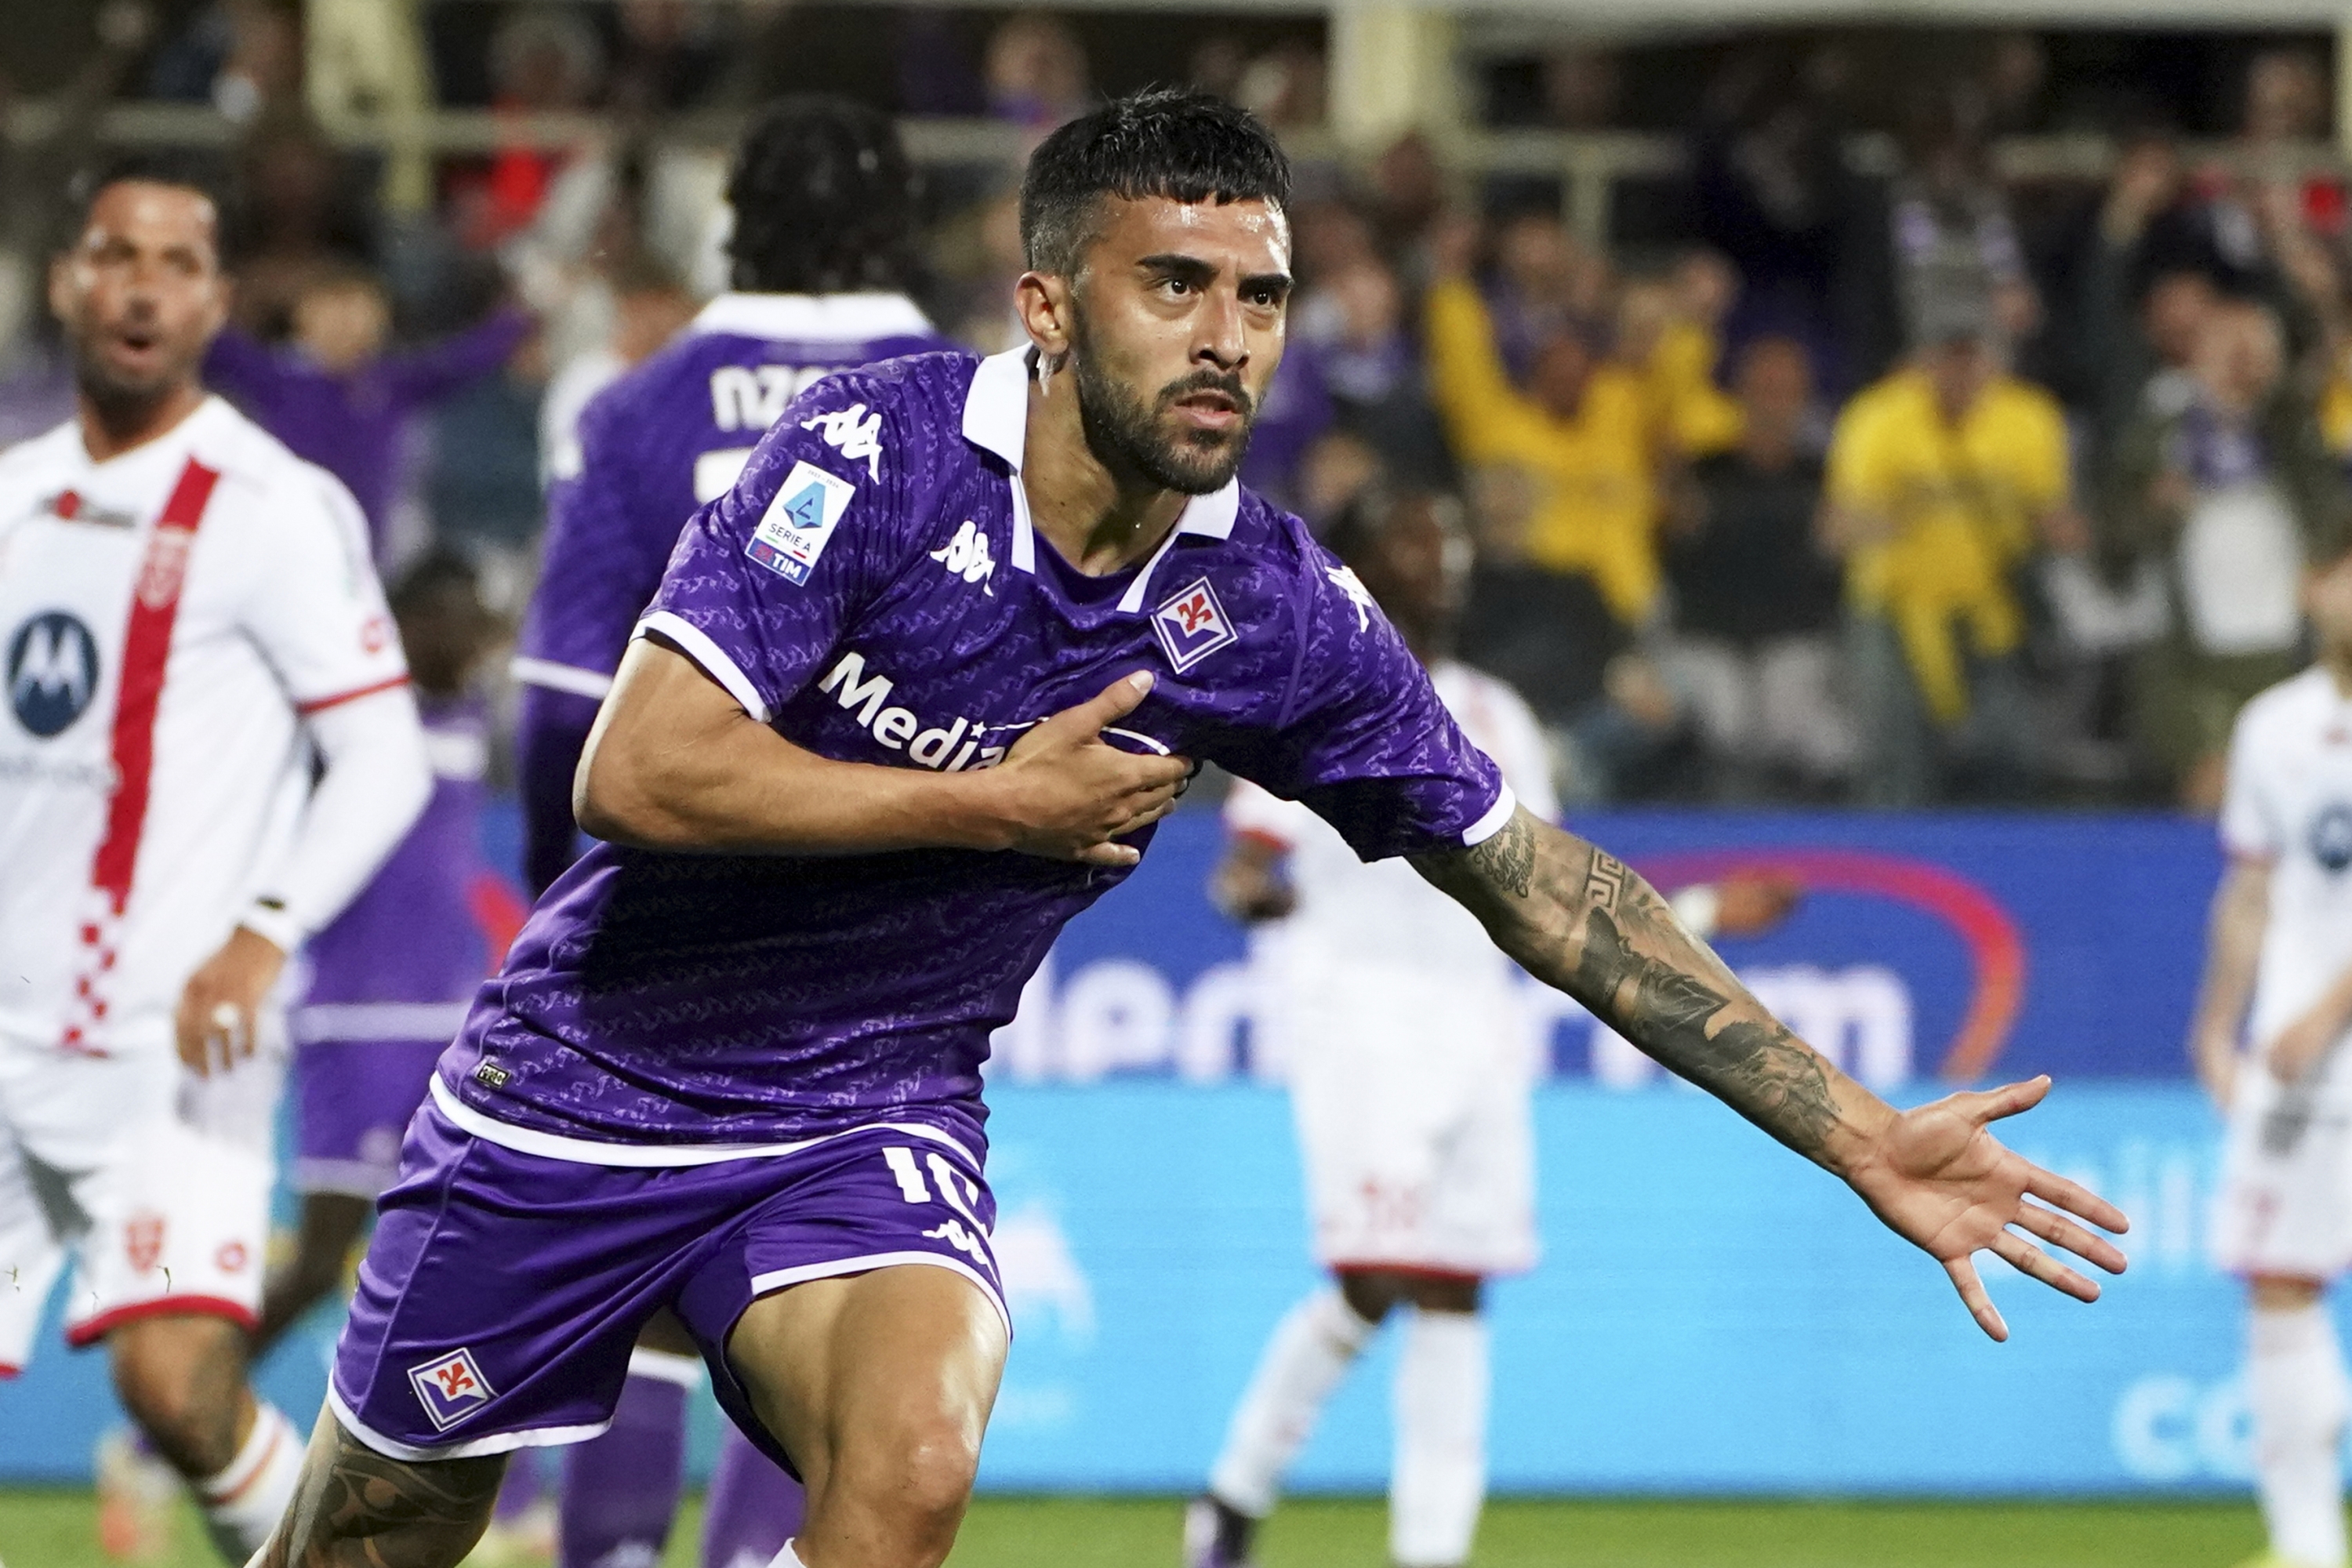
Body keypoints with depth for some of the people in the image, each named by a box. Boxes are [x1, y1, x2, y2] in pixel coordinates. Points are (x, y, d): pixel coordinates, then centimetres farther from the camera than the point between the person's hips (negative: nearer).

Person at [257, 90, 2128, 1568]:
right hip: (595, 1079, -2)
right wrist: (1006, 804, -21)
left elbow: (1547, 889, -2)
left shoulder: (1273, 617, -10)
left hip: (870, 1120, 2)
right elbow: (640, 773, -26)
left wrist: (1865, 1140, -4)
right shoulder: (881, 453, -21)